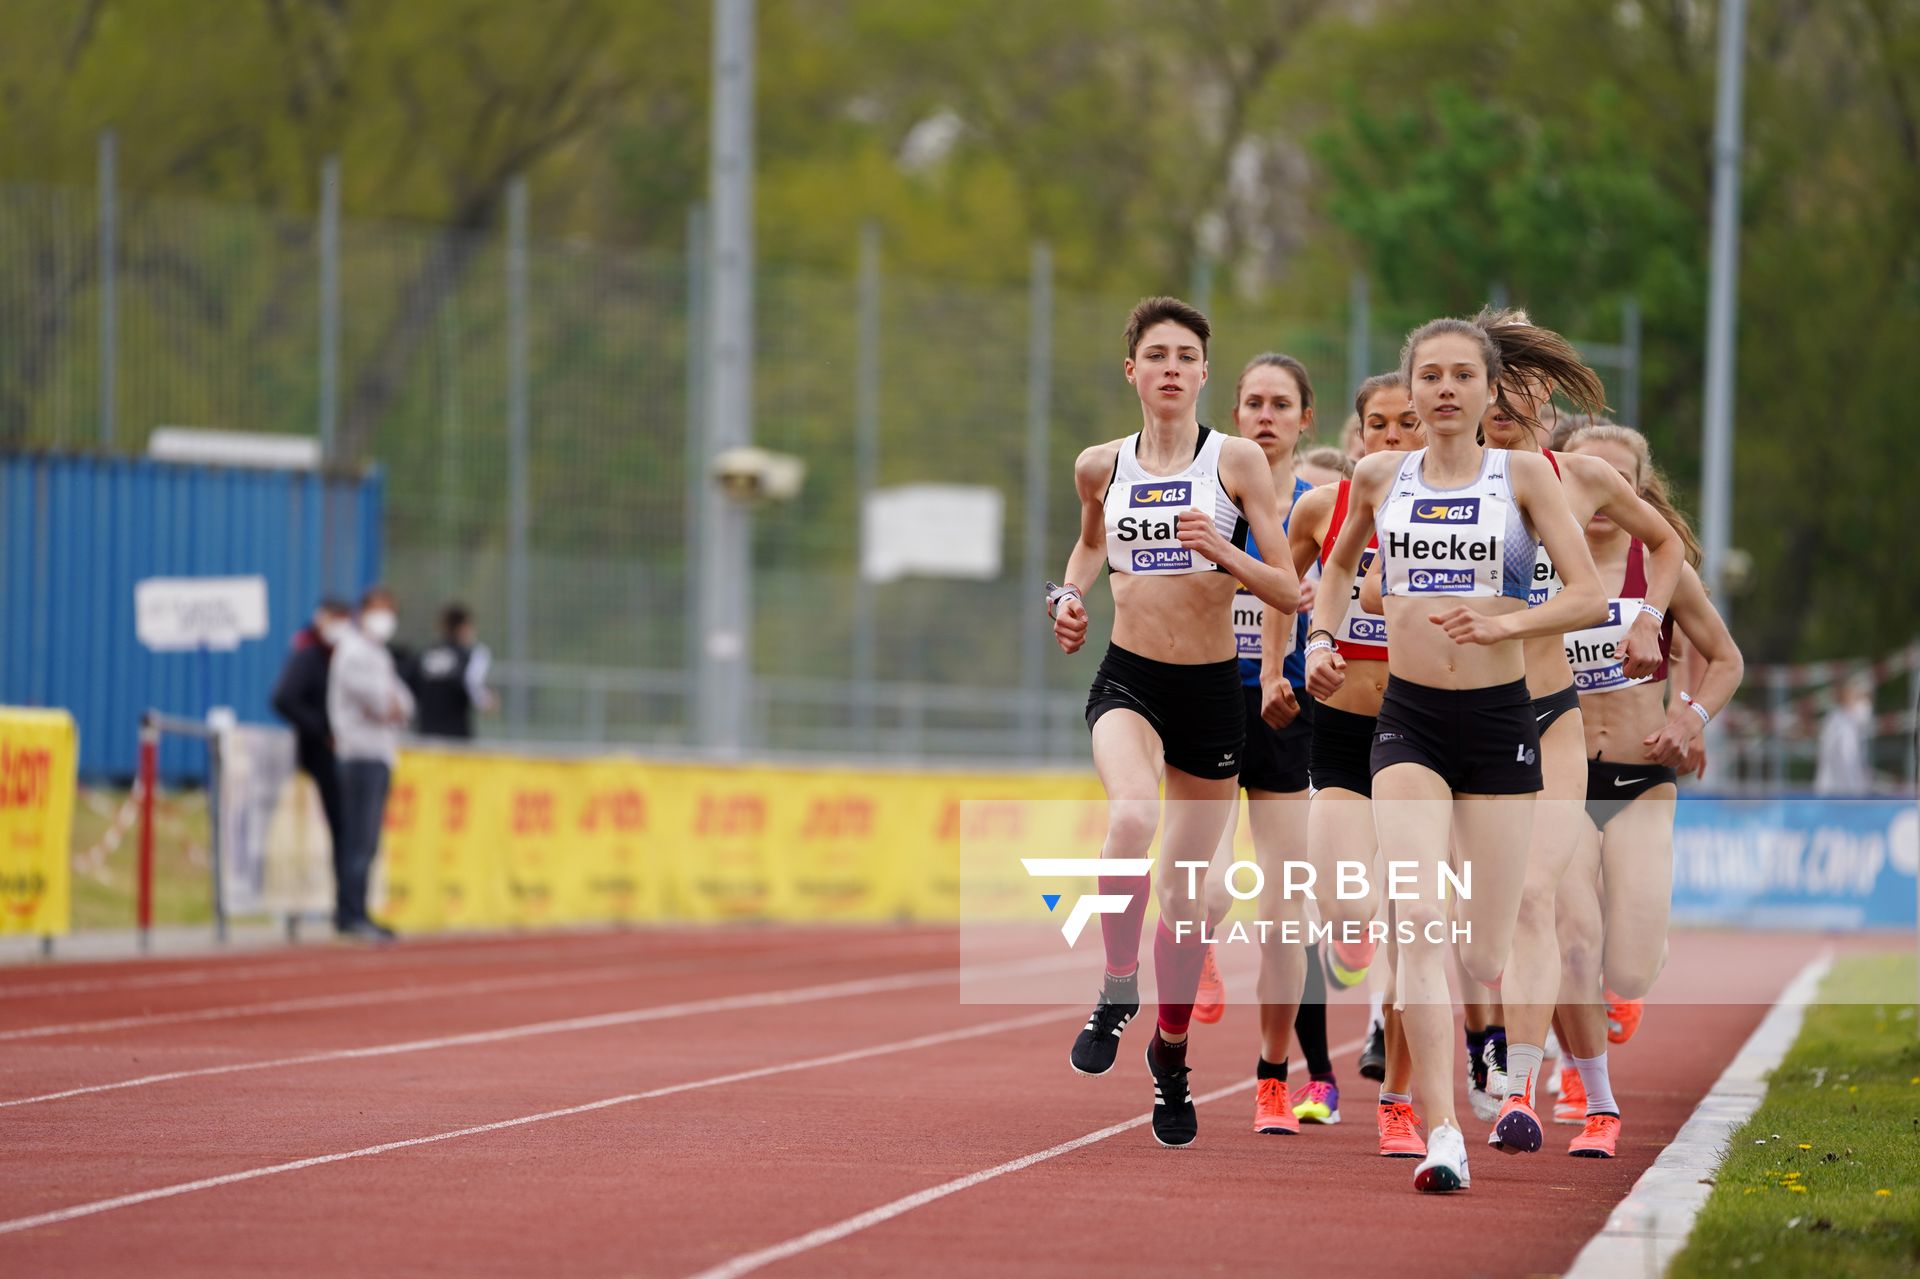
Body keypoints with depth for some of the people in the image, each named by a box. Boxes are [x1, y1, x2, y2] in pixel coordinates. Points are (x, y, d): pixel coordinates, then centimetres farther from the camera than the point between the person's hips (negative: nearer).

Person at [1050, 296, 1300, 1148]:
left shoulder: (1237, 462, -5)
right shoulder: (1100, 466, 4)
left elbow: (1289, 592, -6)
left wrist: (1222, 552, -22)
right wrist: (1070, 593, 8)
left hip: (1212, 691, 0)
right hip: (1128, 682, 0)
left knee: (1185, 893, 7)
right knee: (1132, 816, -33)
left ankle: (1171, 1050, 31)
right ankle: (1117, 988, -13)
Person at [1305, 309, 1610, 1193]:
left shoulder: (1523, 474, -1)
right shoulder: (1379, 477, 6)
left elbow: (1589, 598, -6)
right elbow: (1340, 564, 26)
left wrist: (1502, 624, -21)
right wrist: (1322, 637, 9)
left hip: (1499, 722, -1)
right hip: (1409, 722, 1)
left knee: (1485, 959, 3)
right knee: (1419, 918, -21)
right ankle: (1443, 1136, -25)